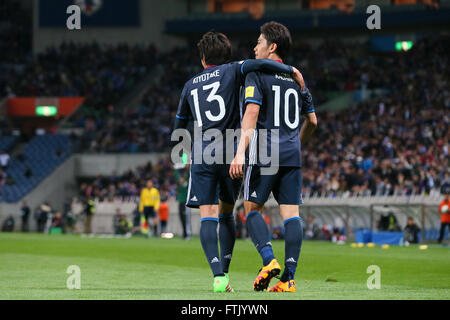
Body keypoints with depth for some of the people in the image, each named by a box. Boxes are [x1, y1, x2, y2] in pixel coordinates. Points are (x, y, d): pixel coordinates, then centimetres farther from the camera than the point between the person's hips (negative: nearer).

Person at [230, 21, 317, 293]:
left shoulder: (257, 74, -2)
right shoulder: (297, 79, 16)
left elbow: (252, 112, -14)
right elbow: (312, 121, 20)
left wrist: (240, 152, -19)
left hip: (265, 155, -5)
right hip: (292, 156, 5)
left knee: (252, 208, 5)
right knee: (291, 213, 1)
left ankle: (269, 261, -14)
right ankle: (289, 278, -5)